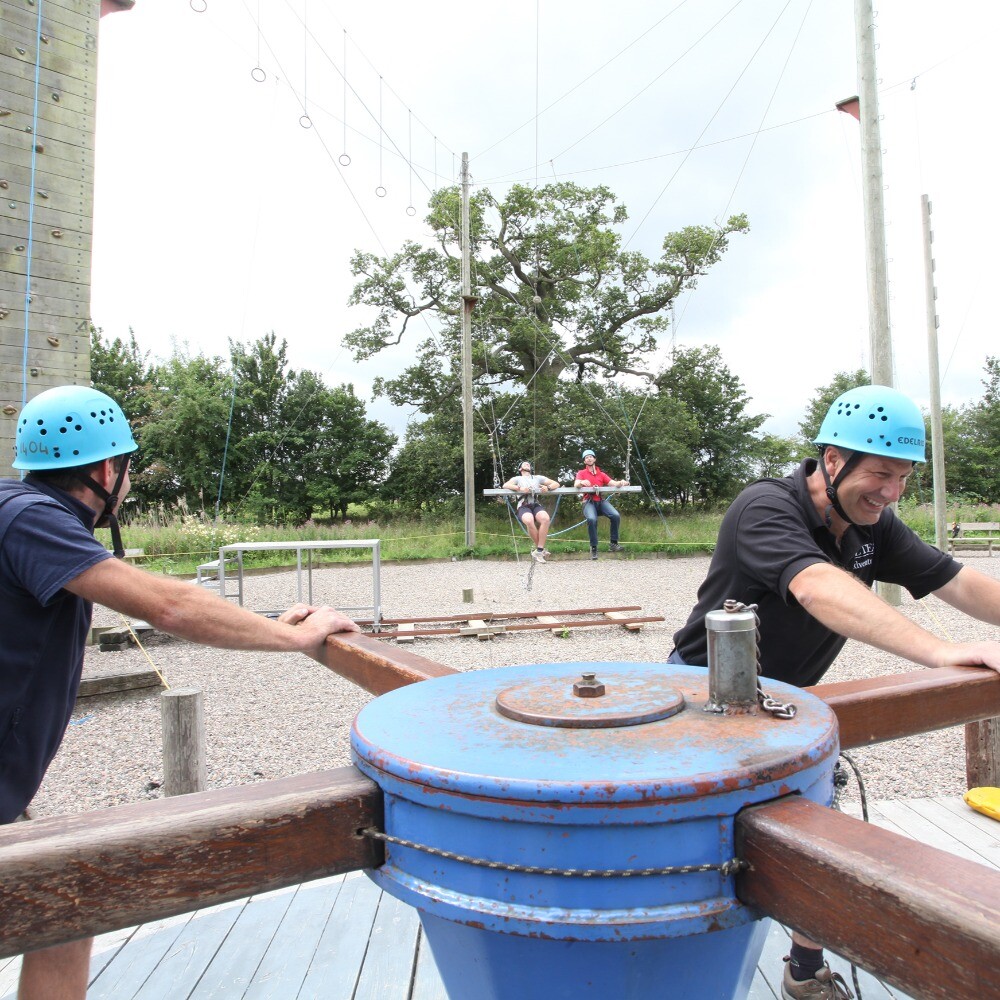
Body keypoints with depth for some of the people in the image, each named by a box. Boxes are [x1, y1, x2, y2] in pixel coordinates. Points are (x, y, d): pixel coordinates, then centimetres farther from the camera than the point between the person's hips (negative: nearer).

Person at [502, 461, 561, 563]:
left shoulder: (538, 478, 27)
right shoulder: (517, 478, 21)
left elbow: (556, 484, 21)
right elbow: (505, 485, 1)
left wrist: (548, 488, -2)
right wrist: (519, 488, -14)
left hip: (536, 504, 2)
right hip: (523, 506, -2)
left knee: (545, 519, -33)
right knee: (529, 521, -37)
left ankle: (539, 551, -27)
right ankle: (541, 548, -18)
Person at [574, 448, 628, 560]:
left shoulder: (601, 474, 21)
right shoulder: (581, 473, 12)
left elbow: (613, 483, 7)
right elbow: (576, 485, -7)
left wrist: (621, 482, -17)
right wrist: (582, 482, -31)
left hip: (601, 500, 3)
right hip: (589, 501, -3)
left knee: (616, 515, -25)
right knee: (592, 519, -35)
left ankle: (613, 544, -14)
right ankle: (593, 548, -24)